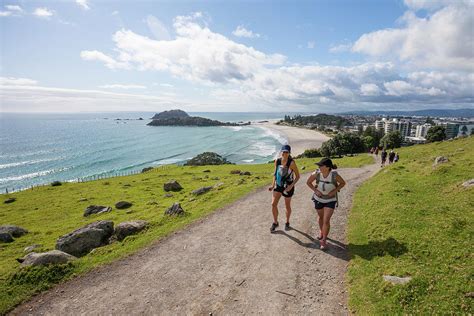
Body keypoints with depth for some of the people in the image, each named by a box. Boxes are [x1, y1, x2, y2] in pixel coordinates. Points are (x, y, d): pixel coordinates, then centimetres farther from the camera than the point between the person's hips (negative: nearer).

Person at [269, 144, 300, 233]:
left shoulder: (292, 163, -19)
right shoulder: (277, 161, -5)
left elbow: (297, 176, -12)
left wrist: (291, 186, -23)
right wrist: (273, 185, 1)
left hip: (288, 187, -3)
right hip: (278, 185, 4)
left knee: (287, 206, 13)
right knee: (273, 204, -5)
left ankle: (287, 222, 38)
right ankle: (275, 222, 16)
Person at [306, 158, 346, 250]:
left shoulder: (334, 175, -28)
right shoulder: (316, 173, -24)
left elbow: (343, 183, -8)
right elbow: (308, 182, -6)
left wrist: (334, 191, -20)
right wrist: (315, 190, -19)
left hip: (330, 200, -2)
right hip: (318, 199, 2)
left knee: (326, 221, -9)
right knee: (321, 217, 22)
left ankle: (324, 240, 9)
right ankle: (321, 231, 50)